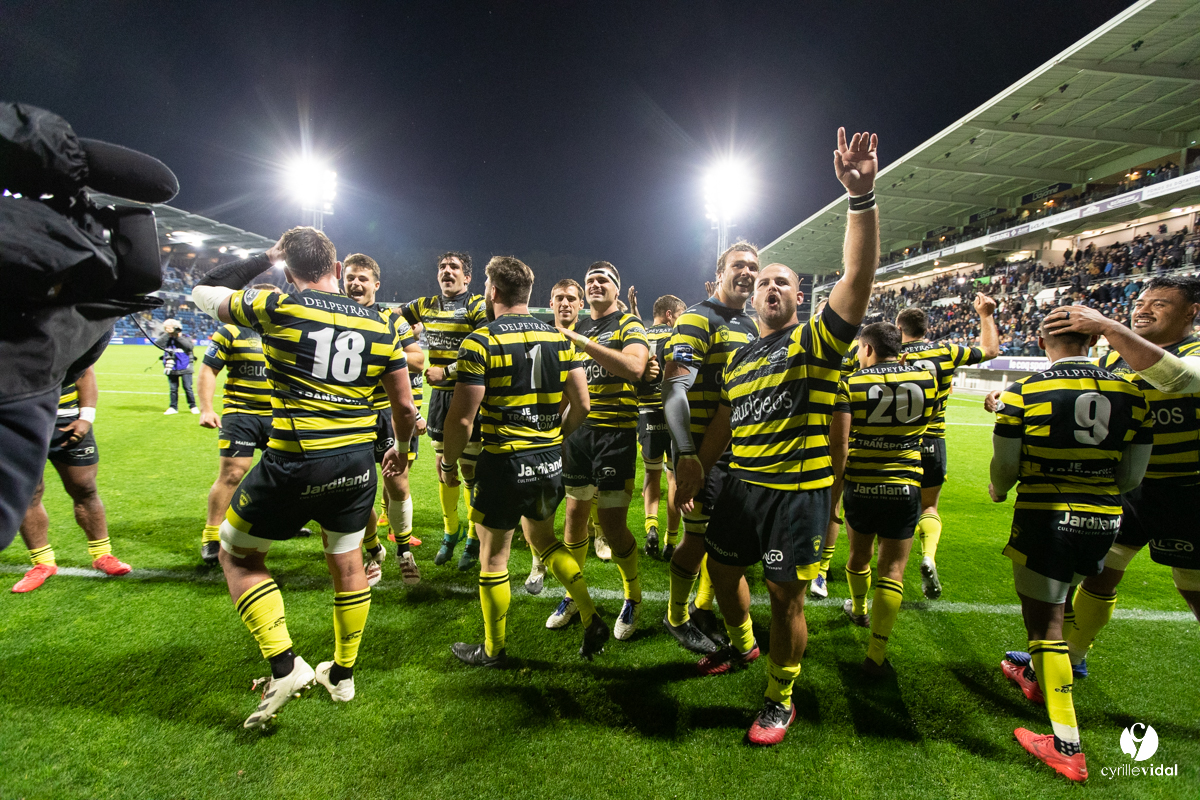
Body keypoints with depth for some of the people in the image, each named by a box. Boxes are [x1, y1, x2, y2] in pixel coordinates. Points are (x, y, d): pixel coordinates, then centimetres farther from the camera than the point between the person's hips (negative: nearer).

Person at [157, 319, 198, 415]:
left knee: (188, 388, 0)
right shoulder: (166, 339, 3)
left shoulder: (185, 337, -4)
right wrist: (167, 334, -15)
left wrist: (179, 337, -18)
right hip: (172, 369, 3)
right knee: (173, 389, 9)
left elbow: (190, 346, -21)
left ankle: (193, 406, 12)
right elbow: (157, 343, -13)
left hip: (185, 368, -3)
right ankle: (173, 407, 19)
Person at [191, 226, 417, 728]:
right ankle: (342, 674, 38)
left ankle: (284, 666, 13)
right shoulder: (380, 326, 3)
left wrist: (264, 258, 19)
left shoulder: (278, 309, -7)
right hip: (357, 464, 4)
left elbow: (205, 293, 13)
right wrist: (400, 449, 25)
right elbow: (405, 409, 7)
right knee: (347, 565, 21)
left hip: (294, 466, -4)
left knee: (238, 555, 20)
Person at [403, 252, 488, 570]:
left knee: (470, 470, 1)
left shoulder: (477, 306, -8)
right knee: (443, 467, 13)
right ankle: (451, 531, 31)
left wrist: (446, 371, -18)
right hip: (439, 396, 6)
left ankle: (474, 538, 18)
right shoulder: (425, 306, 10)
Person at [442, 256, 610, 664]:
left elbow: (462, 418, -15)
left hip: (504, 463, -5)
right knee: (543, 538, 26)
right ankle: (591, 619, 21)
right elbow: (581, 404, 2)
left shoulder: (480, 341, -12)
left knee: (494, 557, 13)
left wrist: (448, 463, 1)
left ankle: (493, 650, 31)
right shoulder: (559, 337, 2)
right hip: (551, 461, 6)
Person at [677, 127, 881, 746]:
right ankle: (742, 646, 50)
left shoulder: (817, 340, -6)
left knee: (785, 598, 5)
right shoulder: (738, 358, 11)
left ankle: (780, 700, 29)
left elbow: (859, 275, -20)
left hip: (797, 491, -6)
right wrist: (696, 470, 17)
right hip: (740, 485, 6)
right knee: (721, 569, 20)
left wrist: (862, 197, -30)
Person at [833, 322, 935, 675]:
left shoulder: (852, 382, -9)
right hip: (905, 487, 0)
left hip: (860, 485, 0)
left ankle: (858, 610, 49)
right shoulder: (925, 378, -2)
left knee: (859, 555, 22)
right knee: (892, 569, 5)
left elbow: (839, 443, -15)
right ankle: (876, 654, 7)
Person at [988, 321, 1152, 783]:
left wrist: (998, 491, 16)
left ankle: (1067, 748, 11)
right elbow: (1131, 476, 6)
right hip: (1104, 520, 5)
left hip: (1046, 518, -5)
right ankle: (1037, 675, 50)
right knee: (1056, 603, 27)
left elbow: (1005, 467, -7)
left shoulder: (1023, 393, -14)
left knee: (1045, 621, 5)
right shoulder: (1129, 394, -1)